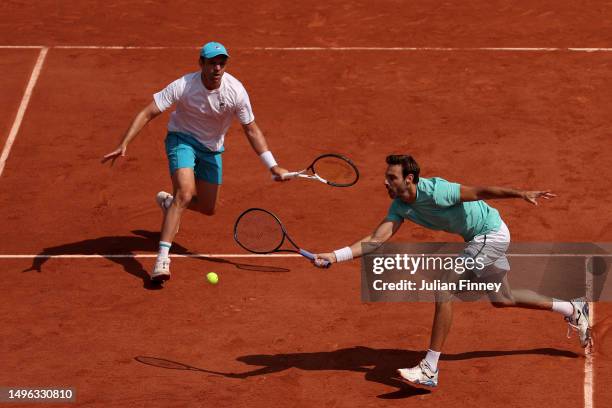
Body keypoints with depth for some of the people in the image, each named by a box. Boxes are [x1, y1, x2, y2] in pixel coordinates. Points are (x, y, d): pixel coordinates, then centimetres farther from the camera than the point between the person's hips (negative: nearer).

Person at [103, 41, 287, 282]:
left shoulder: (235, 91, -21)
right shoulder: (183, 86, -28)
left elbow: (251, 129, -9)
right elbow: (147, 114, -26)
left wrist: (273, 166, -13)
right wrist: (124, 145, -36)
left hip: (212, 148, 4)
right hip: (182, 138, -4)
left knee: (207, 208, 10)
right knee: (185, 192, -28)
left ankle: (167, 202, 44)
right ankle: (162, 258, -31)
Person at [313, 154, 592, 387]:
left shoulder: (434, 192, -29)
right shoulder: (400, 206, -5)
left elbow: (479, 192, -27)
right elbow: (377, 239, -11)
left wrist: (521, 194, -33)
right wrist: (335, 256, -20)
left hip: (492, 233, -10)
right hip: (480, 237, 10)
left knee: (445, 290, -18)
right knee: (501, 300, 24)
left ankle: (430, 369, -17)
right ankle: (572, 309, 41)